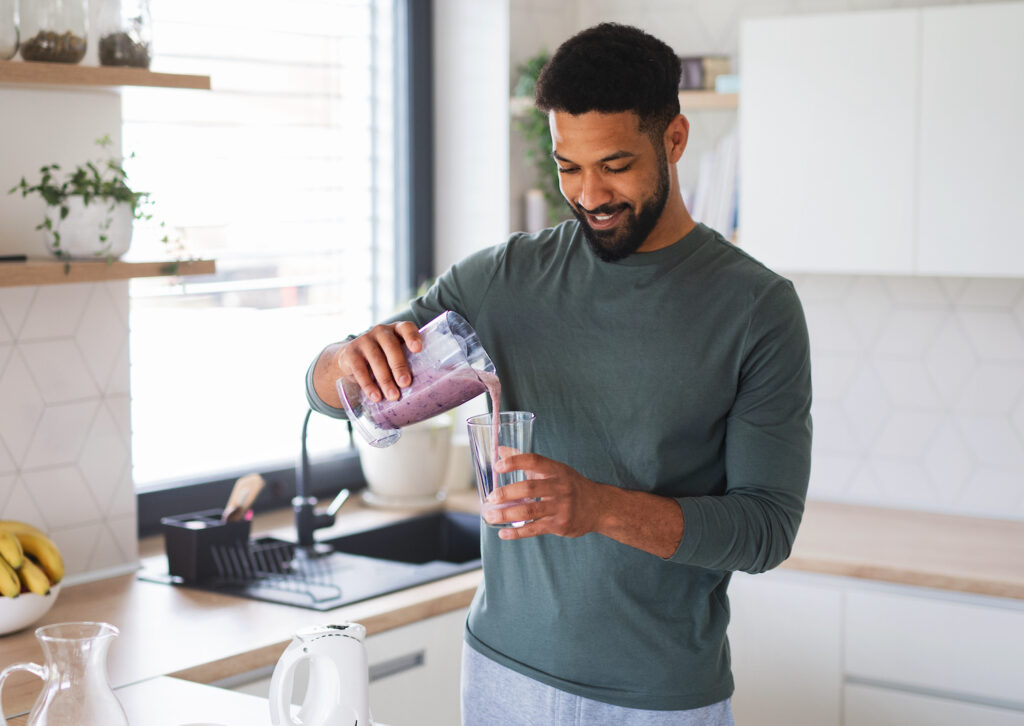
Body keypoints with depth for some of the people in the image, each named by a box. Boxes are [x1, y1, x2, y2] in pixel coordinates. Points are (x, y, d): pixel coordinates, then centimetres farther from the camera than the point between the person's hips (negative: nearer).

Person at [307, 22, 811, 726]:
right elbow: (323, 390, 4)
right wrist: (354, 356, -21)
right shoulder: (502, 278, -1)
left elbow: (768, 526, -13)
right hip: (504, 668, 3)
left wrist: (602, 507, -28)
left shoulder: (756, 307, -10)